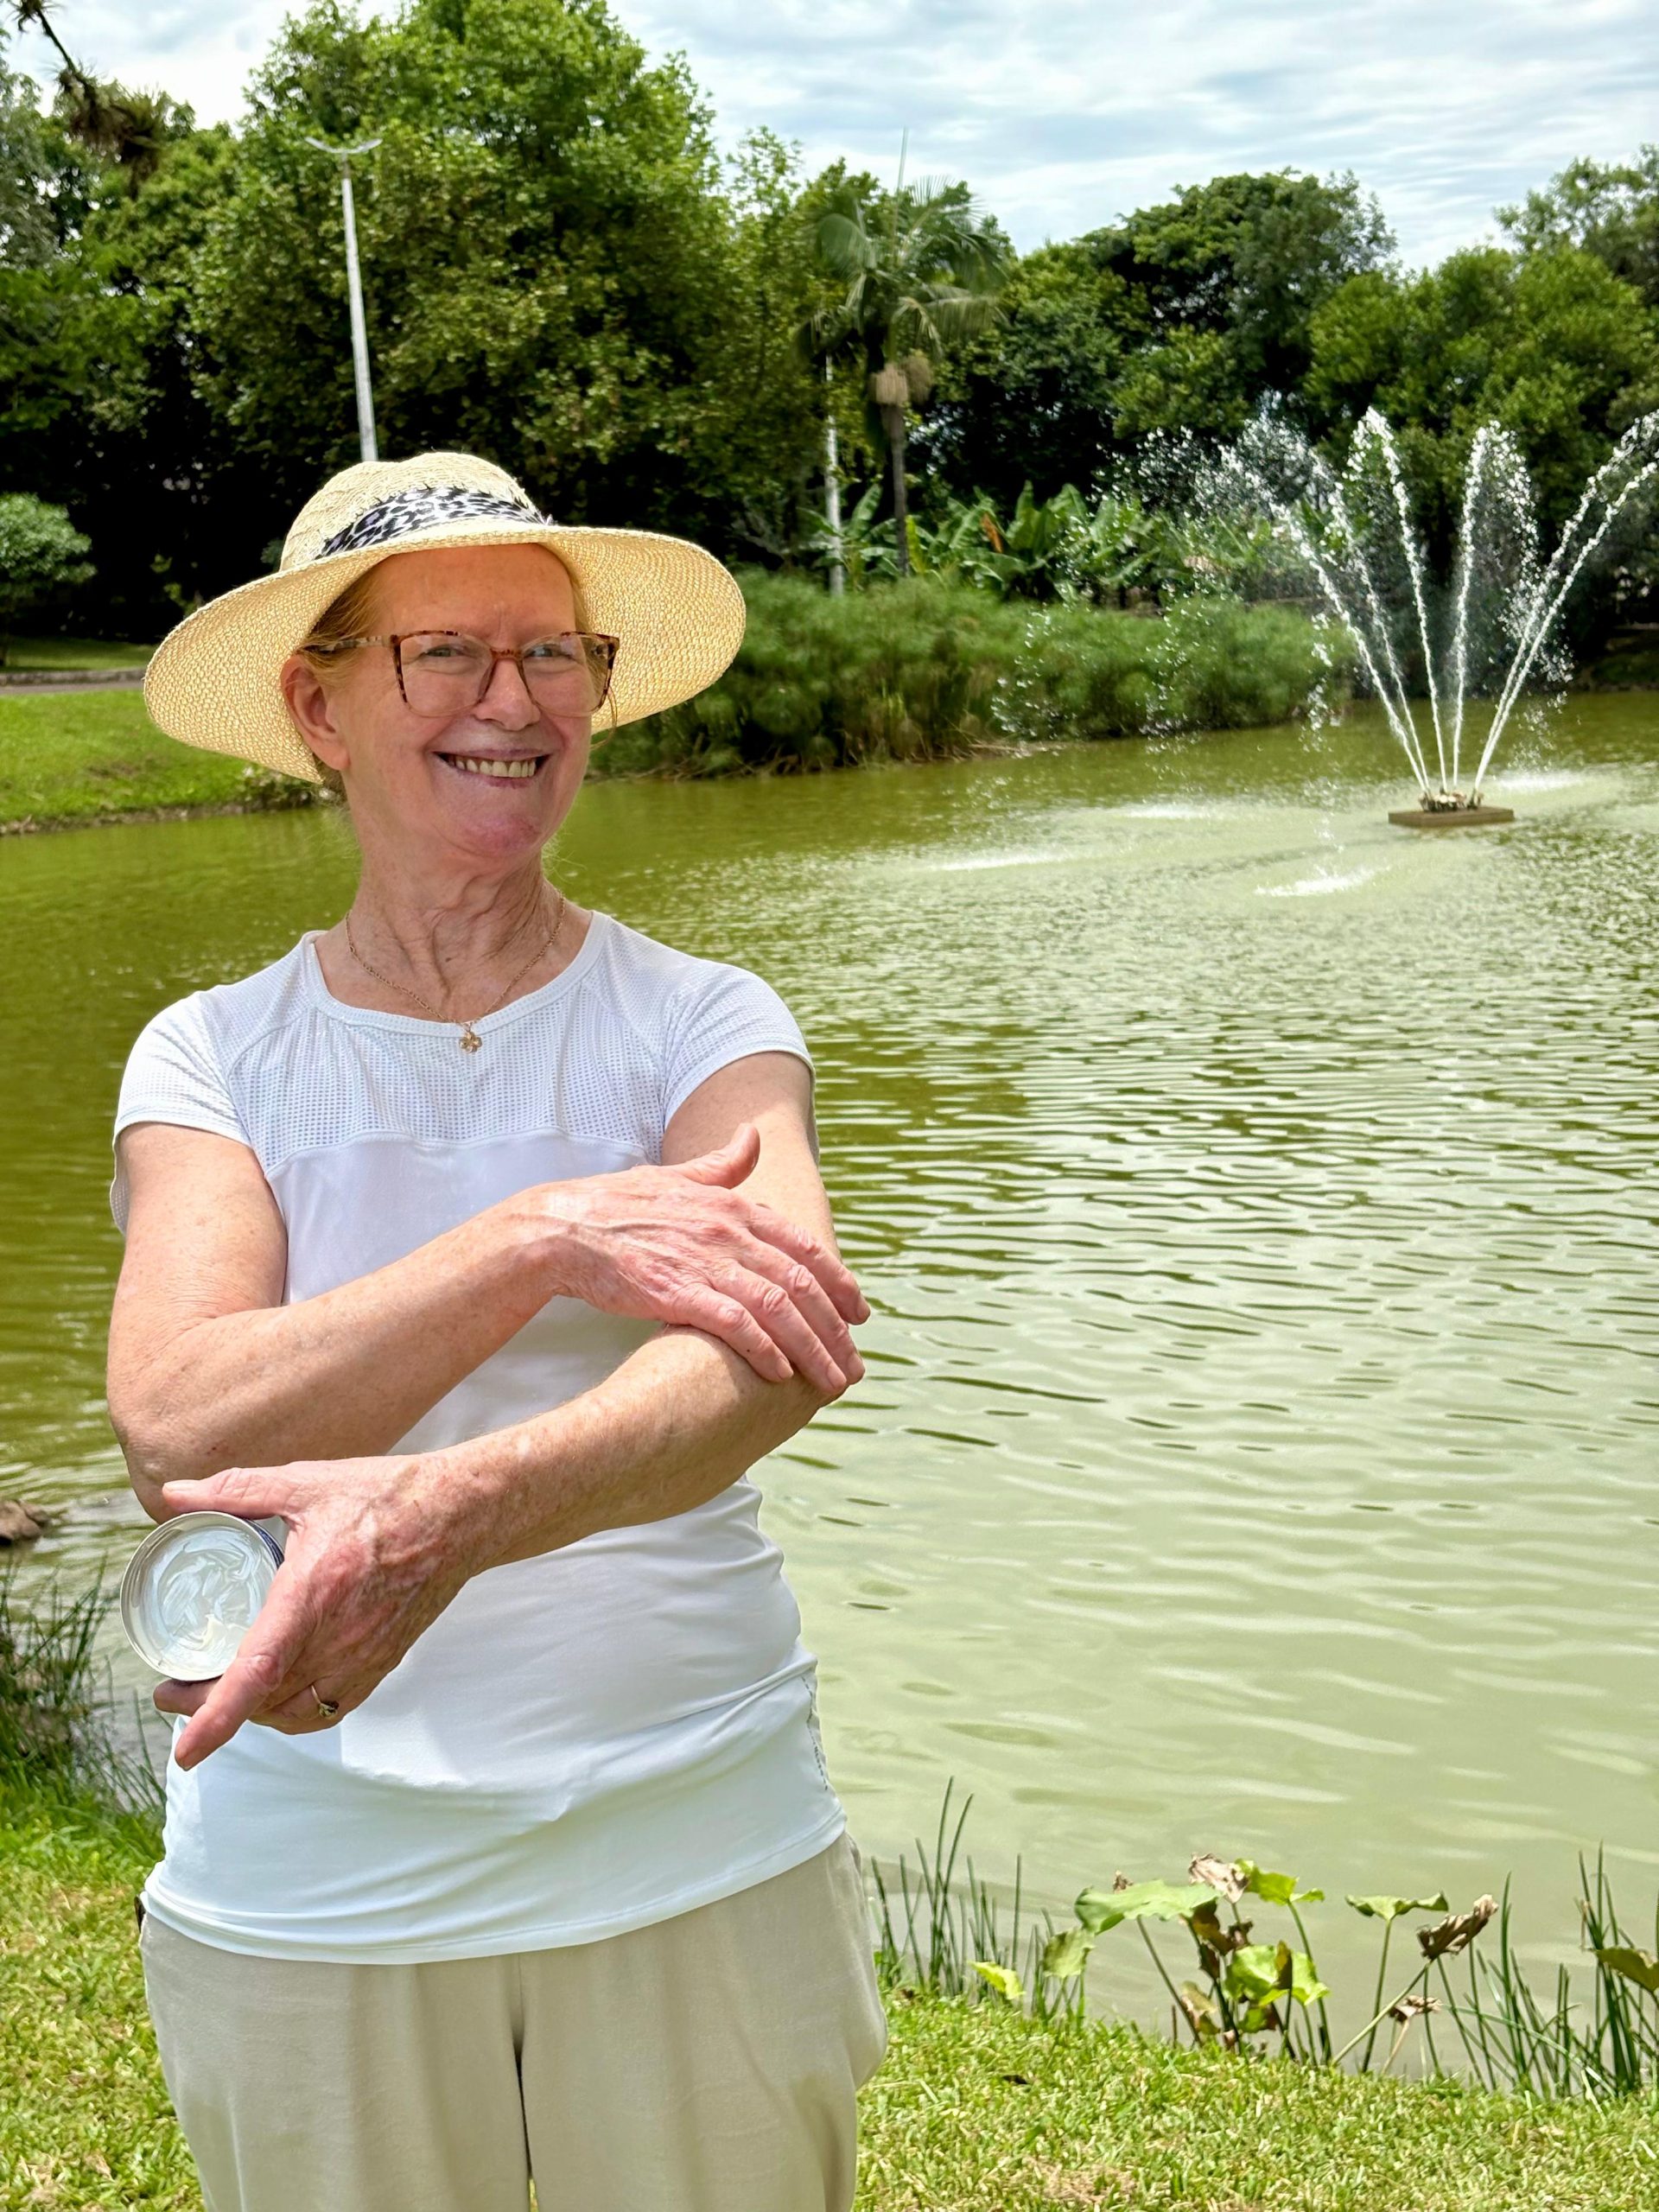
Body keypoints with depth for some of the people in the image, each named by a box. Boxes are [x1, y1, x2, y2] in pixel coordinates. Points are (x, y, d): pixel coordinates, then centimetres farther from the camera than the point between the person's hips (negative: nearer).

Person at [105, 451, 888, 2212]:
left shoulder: (702, 1025, -4)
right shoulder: (210, 1060, -1)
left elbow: (782, 1358, -23)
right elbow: (178, 1432, -17)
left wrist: (451, 1509, -41)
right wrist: (543, 1238, -28)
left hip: (698, 1859, 0)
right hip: (309, 1894, 0)